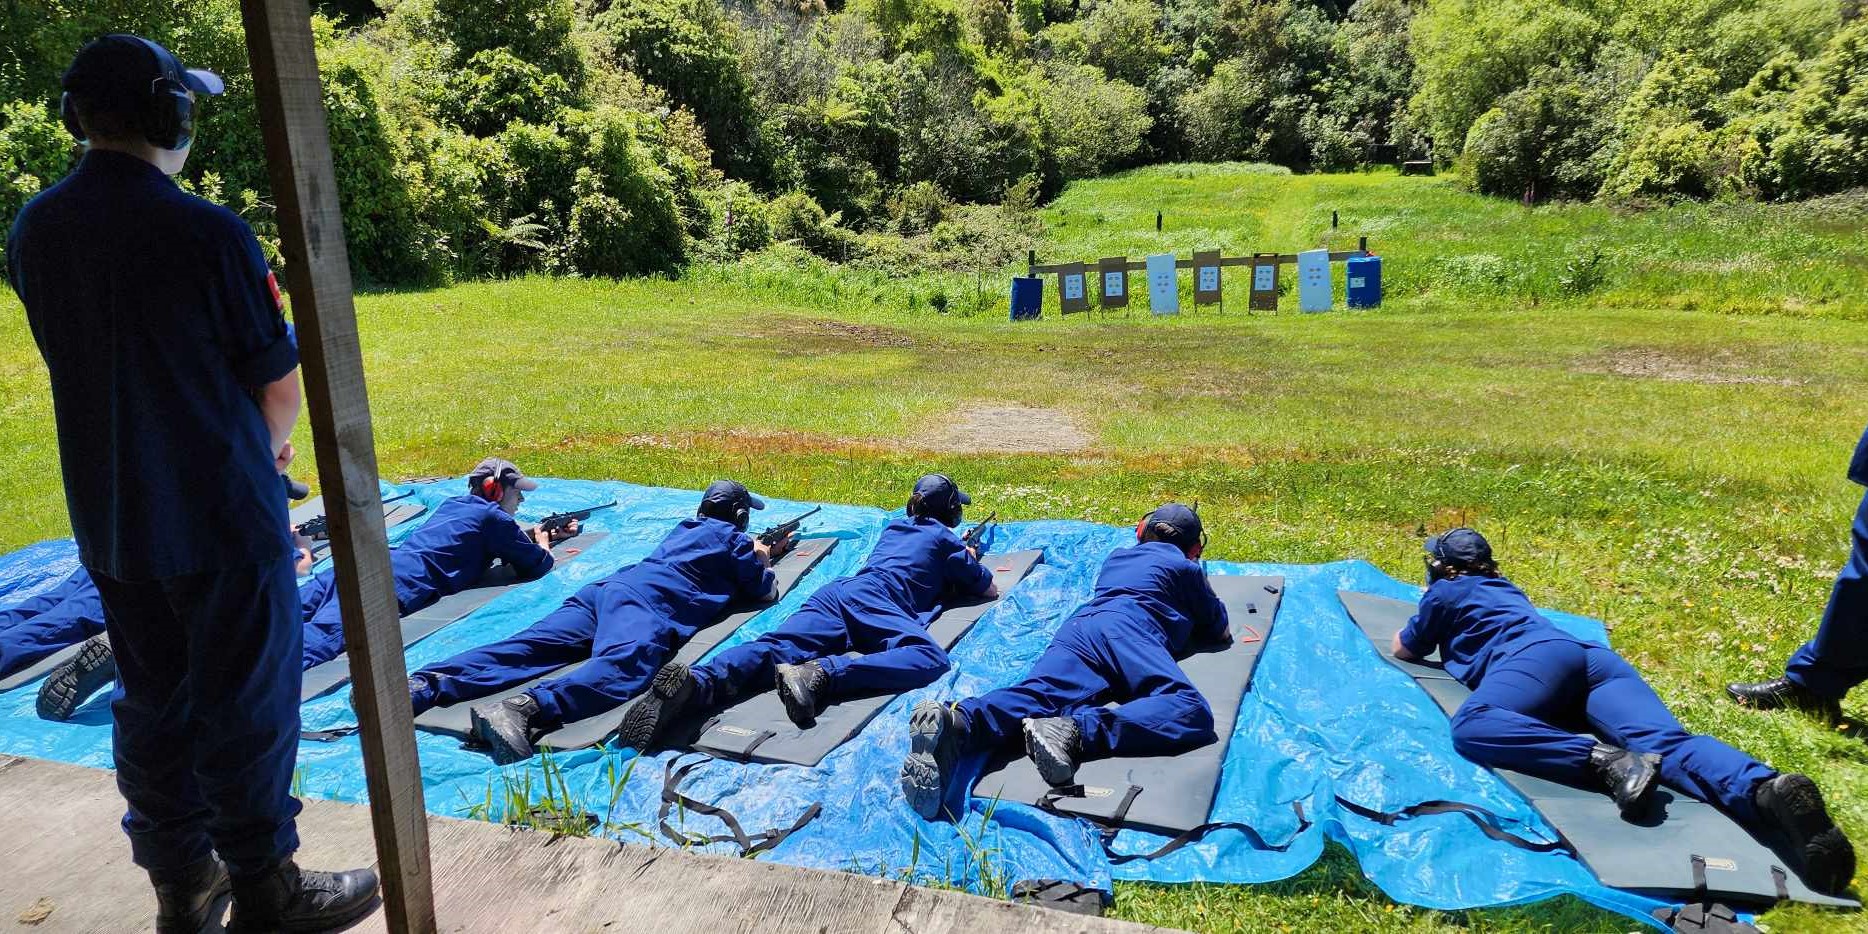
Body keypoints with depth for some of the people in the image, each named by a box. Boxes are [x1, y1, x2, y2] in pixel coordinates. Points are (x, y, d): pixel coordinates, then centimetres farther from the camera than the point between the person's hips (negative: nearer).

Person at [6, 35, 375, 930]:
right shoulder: (207, 233, -19)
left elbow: (89, 363, 11)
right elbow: (279, 385, -11)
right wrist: (268, 448, 11)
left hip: (109, 521, 6)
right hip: (220, 519, -6)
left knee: (151, 701, 17)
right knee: (246, 706, 6)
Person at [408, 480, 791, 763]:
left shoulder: (687, 528, 40)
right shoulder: (732, 538, 18)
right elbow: (766, 592, 23)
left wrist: (761, 553, 67)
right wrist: (764, 562, 43)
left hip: (606, 588, 8)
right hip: (645, 601, -8)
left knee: (528, 647, -11)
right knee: (626, 664, -36)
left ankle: (425, 685, -32)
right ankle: (523, 709, -64)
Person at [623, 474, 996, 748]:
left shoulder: (893, 527, 39)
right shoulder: (944, 537, 21)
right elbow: (988, 590, 29)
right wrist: (968, 559, 49)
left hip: (834, 591, 6)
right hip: (874, 599, -6)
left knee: (774, 648, -20)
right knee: (930, 658, -28)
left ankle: (696, 682, -51)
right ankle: (822, 675, -51)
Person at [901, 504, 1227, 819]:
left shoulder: (1117, 557, 40)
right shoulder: (1185, 567, 26)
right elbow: (1218, 630, 35)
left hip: (1078, 626, 5)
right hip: (1127, 632, -5)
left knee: (1040, 693, -24)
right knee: (1191, 711, -24)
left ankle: (959, 722, -58)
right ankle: (1076, 732, -50)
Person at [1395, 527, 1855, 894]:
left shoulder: (1444, 593, 22)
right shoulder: (1506, 588, 42)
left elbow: (1404, 650, 34)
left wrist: (1416, 626, 56)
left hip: (1538, 655, -6)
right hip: (1596, 656, 7)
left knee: (1471, 725, -30)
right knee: (1666, 741, -20)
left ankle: (1605, 761, -50)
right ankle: (1767, 790, -52)